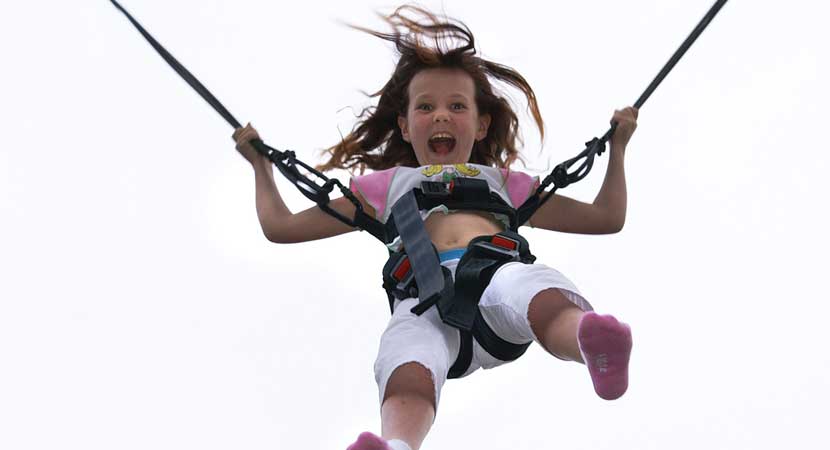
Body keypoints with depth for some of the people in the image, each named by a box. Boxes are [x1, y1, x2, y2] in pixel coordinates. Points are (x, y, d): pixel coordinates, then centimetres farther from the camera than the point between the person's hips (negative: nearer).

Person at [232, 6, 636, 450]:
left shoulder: (504, 182, 42)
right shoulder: (387, 185, 41)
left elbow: (606, 218, 44)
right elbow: (281, 227, 42)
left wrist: (616, 147, 42)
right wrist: (261, 163, 45)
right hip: (423, 292, 0)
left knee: (544, 298, -40)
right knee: (408, 375, -39)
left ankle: (595, 347, -71)